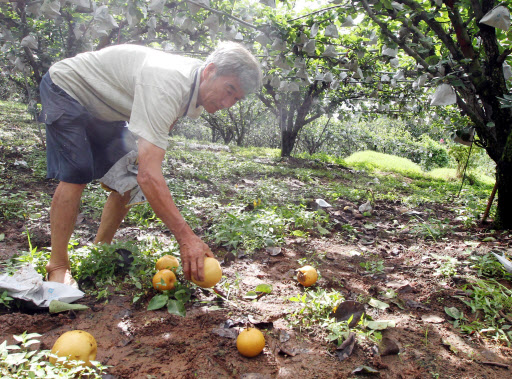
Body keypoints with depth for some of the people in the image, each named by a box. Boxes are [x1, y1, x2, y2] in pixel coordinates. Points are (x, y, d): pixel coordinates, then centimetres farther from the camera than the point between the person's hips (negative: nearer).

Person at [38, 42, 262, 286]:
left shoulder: (196, 88, -11)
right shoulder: (165, 85, -41)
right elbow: (148, 175, -48)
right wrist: (186, 237, -50)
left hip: (102, 108, 8)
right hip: (66, 89, -8)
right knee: (77, 175, -23)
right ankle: (57, 267, -9)